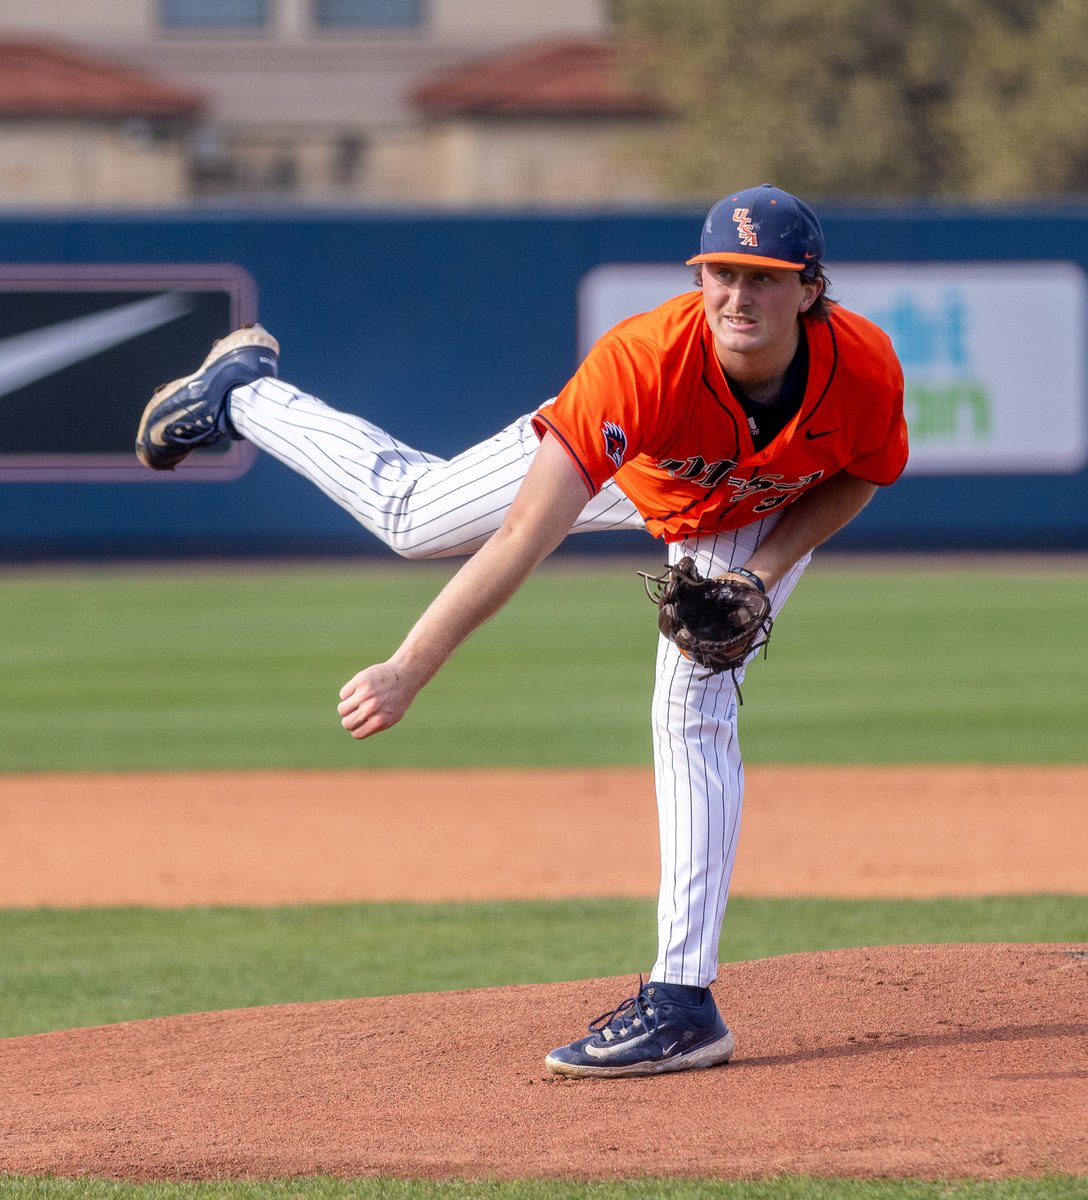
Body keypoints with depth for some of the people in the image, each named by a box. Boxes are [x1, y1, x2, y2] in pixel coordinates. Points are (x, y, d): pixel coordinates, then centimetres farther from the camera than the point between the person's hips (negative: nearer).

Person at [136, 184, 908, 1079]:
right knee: (410, 511, 17)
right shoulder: (643, 362, -46)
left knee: (694, 706, -18)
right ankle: (246, 392, 45)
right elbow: (525, 535, -47)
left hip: (765, 518, 0)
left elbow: (858, 476, -14)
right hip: (628, 461, 0)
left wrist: (762, 573, -28)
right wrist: (408, 671, -50)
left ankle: (683, 998, -18)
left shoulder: (865, 368, -40)